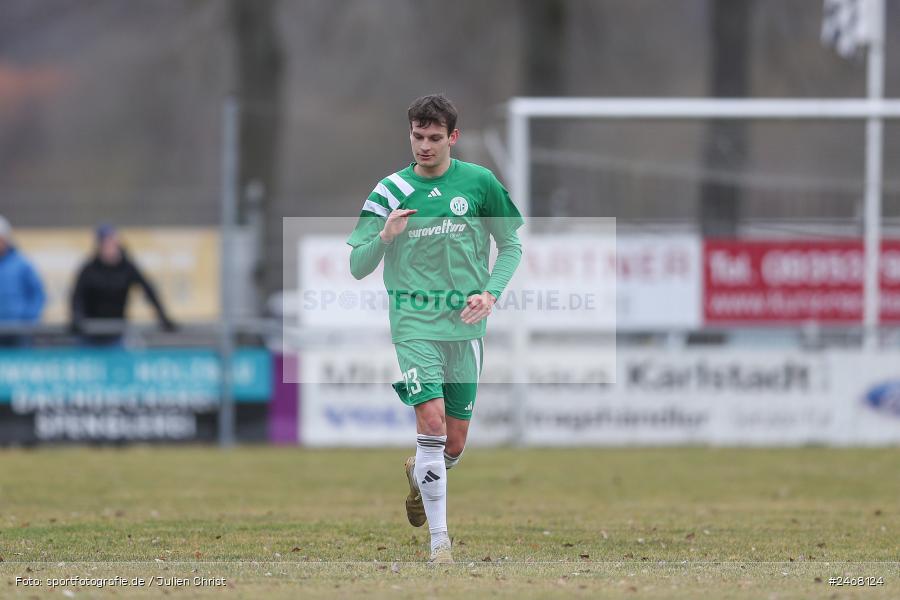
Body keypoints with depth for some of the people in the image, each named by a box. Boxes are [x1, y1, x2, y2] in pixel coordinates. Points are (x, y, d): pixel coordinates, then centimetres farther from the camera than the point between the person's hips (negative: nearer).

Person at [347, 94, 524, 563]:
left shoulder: (480, 182, 2)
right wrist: (384, 237, -18)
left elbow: (511, 245, 11)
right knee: (432, 420, -20)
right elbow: (357, 268, 1)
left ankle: (418, 474, 43)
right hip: (413, 325, -2)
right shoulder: (390, 191, 0)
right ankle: (439, 538, -13)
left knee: (454, 443, 6)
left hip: (465, 326, 2)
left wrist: (491, 292, -5)